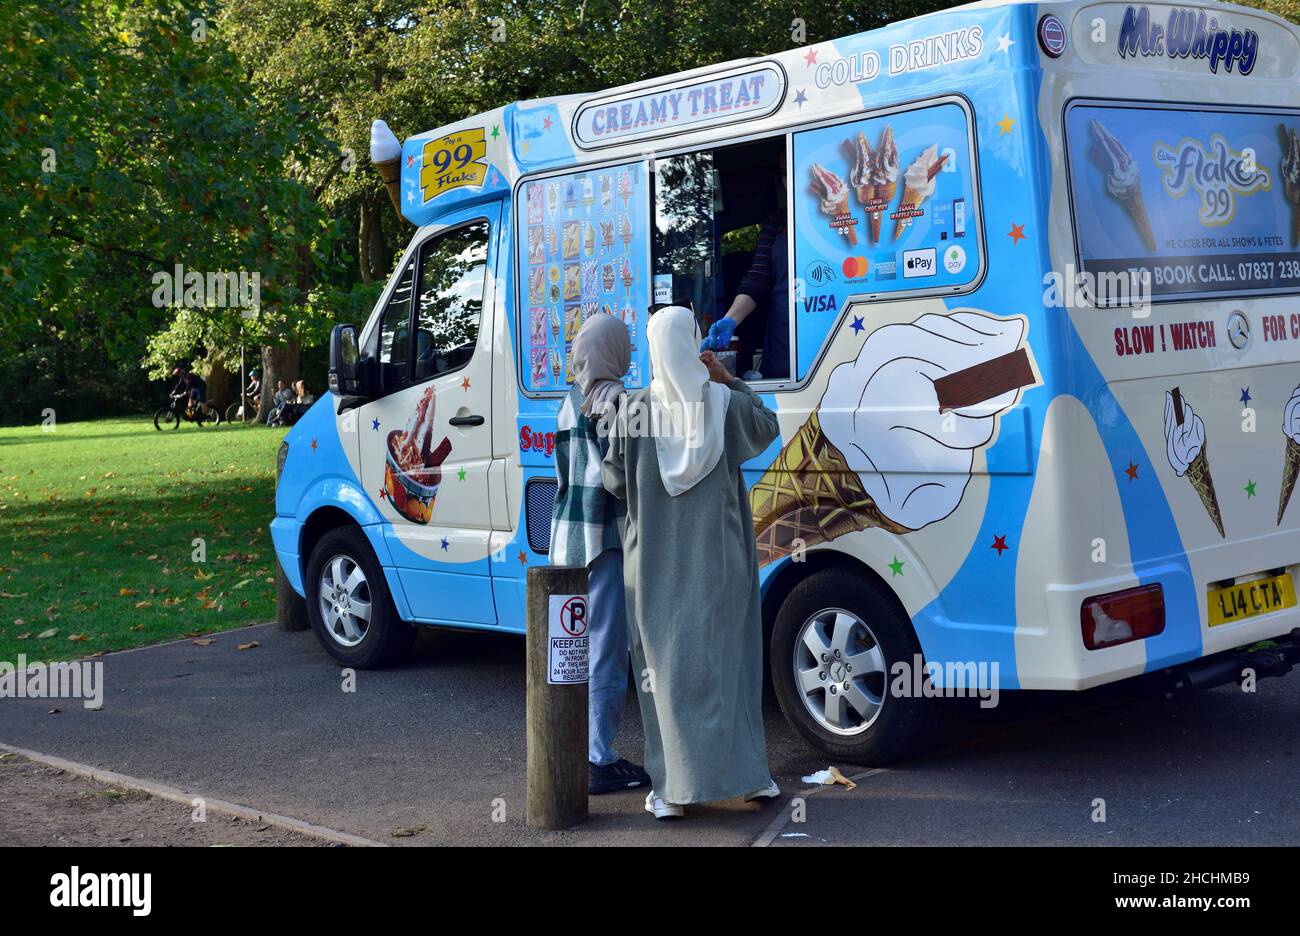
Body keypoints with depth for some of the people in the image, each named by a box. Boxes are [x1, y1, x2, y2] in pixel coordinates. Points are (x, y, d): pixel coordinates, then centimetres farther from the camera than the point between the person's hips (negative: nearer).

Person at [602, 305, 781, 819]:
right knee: (727, 653, 13)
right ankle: (750, 773, 20)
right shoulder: (727, 403, -4)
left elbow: (613, 480, -1)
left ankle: (673, 789, 4)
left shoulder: (636, 409, -7)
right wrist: (728, 378, 14)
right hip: (718, 558, 1)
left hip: (658, 560, -1)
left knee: (668, 660, 4)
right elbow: (768, 428, 16)